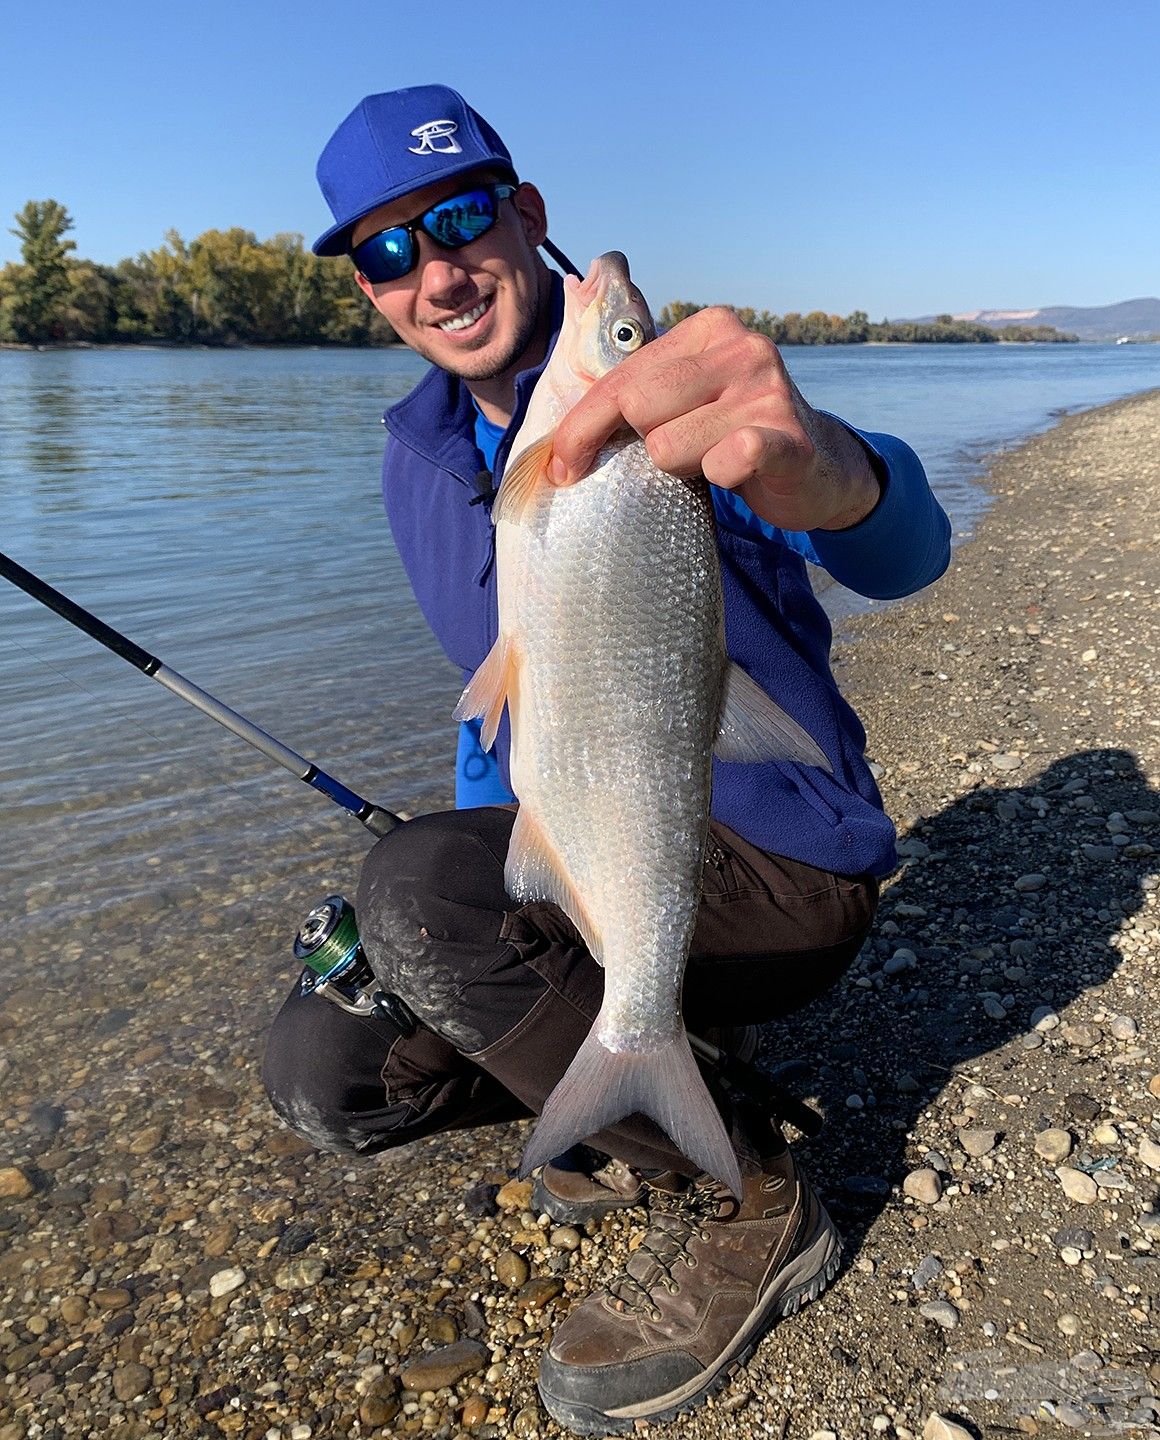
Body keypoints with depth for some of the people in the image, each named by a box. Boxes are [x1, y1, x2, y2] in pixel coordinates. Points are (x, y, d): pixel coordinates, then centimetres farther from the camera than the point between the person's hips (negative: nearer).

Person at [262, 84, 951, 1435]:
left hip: (779, 864, -6)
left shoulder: (663, 395, -17)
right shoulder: (420, 462, 5)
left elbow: (902, 554, -36)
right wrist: (471, 868, 9)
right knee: (321, 1068, -6)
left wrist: (820, 469, -60)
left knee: (418, 884, -30)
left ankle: (743, 1202, -10)